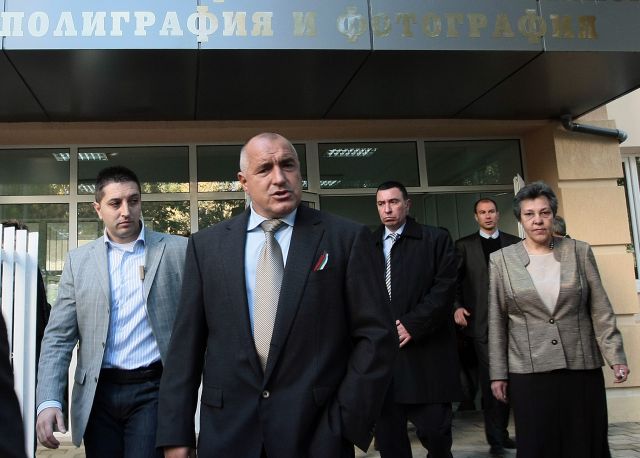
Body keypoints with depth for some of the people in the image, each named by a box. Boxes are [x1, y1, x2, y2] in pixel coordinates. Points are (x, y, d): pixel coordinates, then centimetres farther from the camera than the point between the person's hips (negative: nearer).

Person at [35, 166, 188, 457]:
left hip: (153, 390, -2)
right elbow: (58, 337, 4)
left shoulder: (177, 250, 0)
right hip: (97, 394, 3)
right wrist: (48, 401, -7)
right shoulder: (79, 260, 7)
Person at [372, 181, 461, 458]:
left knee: (434, 430, -1)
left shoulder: (436, 240, 5)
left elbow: (444, 289, -5)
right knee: (387, 436, 6)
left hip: (426, 351, -2)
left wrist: (412, 325, -12)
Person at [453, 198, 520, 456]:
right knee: (491, 381, -2)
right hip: (481, 321, -2)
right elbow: (454, 280, 4)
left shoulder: (514, 243, 11)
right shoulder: (464, 245, 6)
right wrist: (457, 307, -10)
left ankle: (501, 433, 22)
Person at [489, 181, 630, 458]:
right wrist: (498, 373, 2)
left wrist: (616, 357, -3)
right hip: (528, 372, -1)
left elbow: (601, 310, 4)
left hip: (583, 367, 1)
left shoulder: (579, 251, 4)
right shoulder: (501, 260, 1)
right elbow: (496, 321, 3)